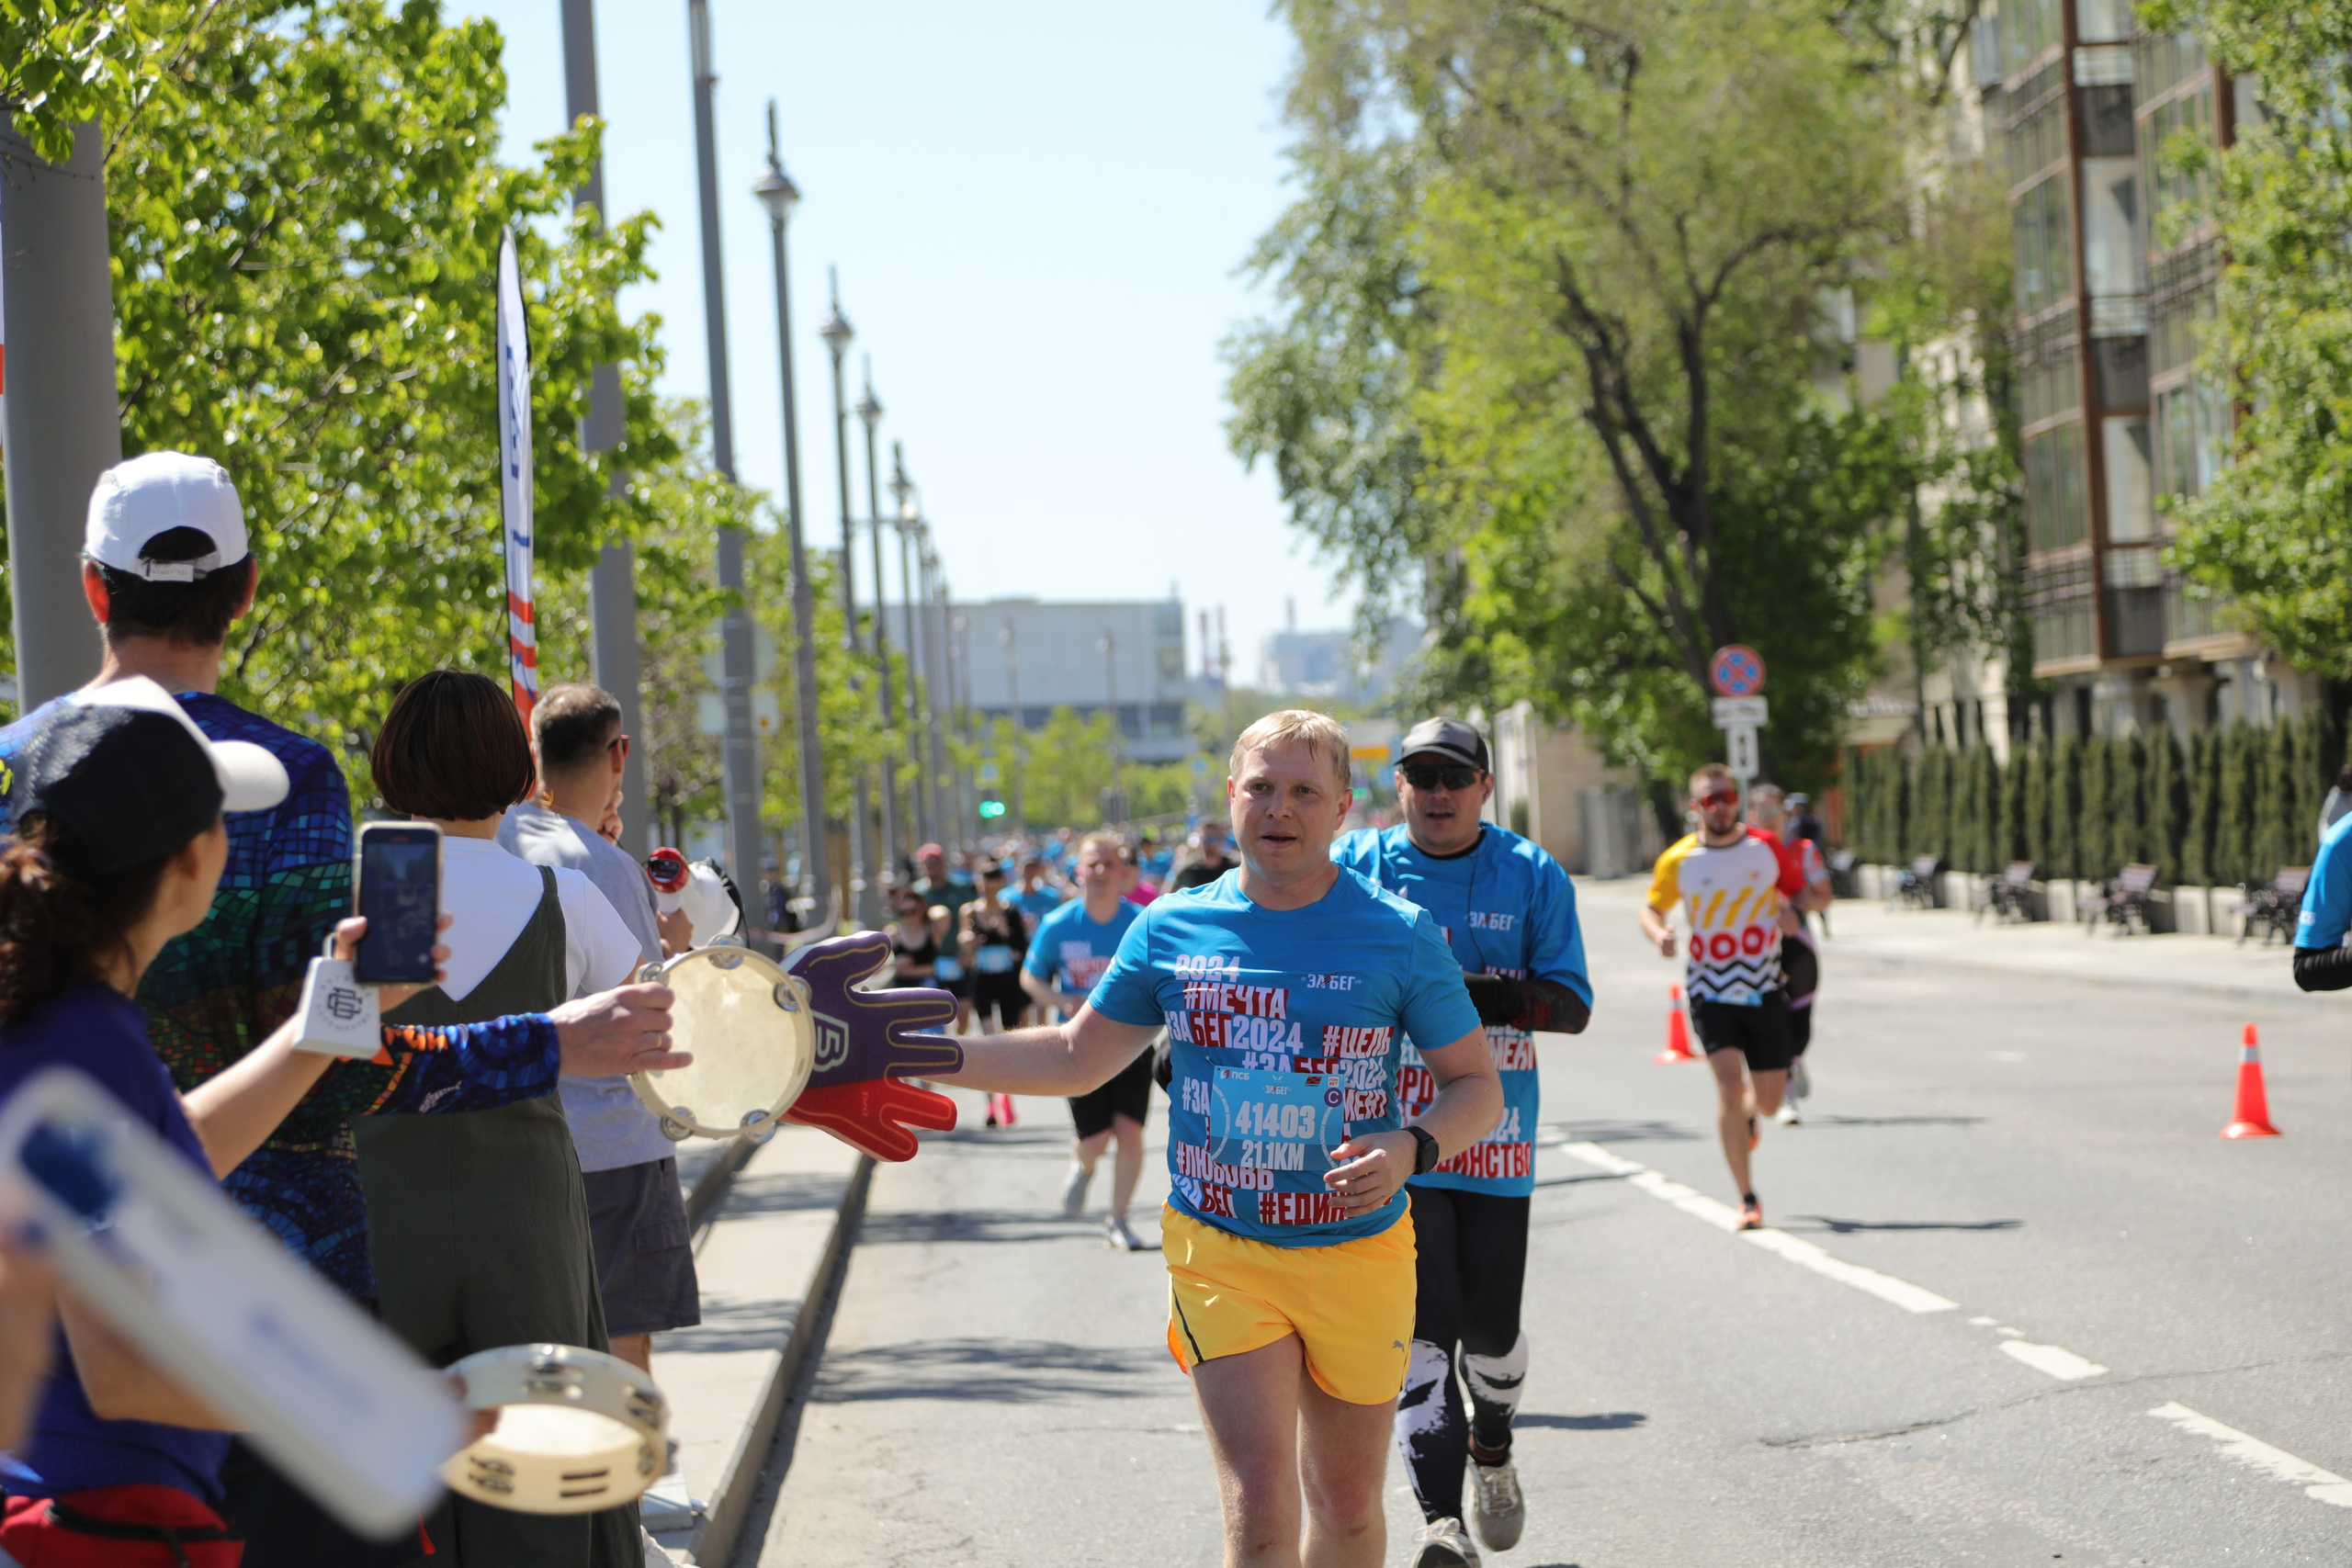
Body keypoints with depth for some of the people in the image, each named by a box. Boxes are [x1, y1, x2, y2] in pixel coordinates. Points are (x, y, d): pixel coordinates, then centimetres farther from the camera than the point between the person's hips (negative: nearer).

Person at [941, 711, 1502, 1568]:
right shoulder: (1170, 929, 0)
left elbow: (1477, 1086, 1)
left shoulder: (1400, 935, -5)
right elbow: (1076, 1059, 12)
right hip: (1218, 1251, 0)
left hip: (1356, 1254, 0)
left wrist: (1411, 1148, -21)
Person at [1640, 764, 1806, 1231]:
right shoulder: (1678, 860, -4)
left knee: (1768, 1099, 4)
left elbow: (1797, 890, 13)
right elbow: (1652, 910, 9)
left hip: (1763, 990, 2)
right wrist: (1659, 933, -13)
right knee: (1729, 1083, -18)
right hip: (1709, 993, -2)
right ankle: (1747, 1197, -9)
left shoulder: (1765, 847, 0)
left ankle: (1745, 1115, 45)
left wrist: (1791, 911, -10)